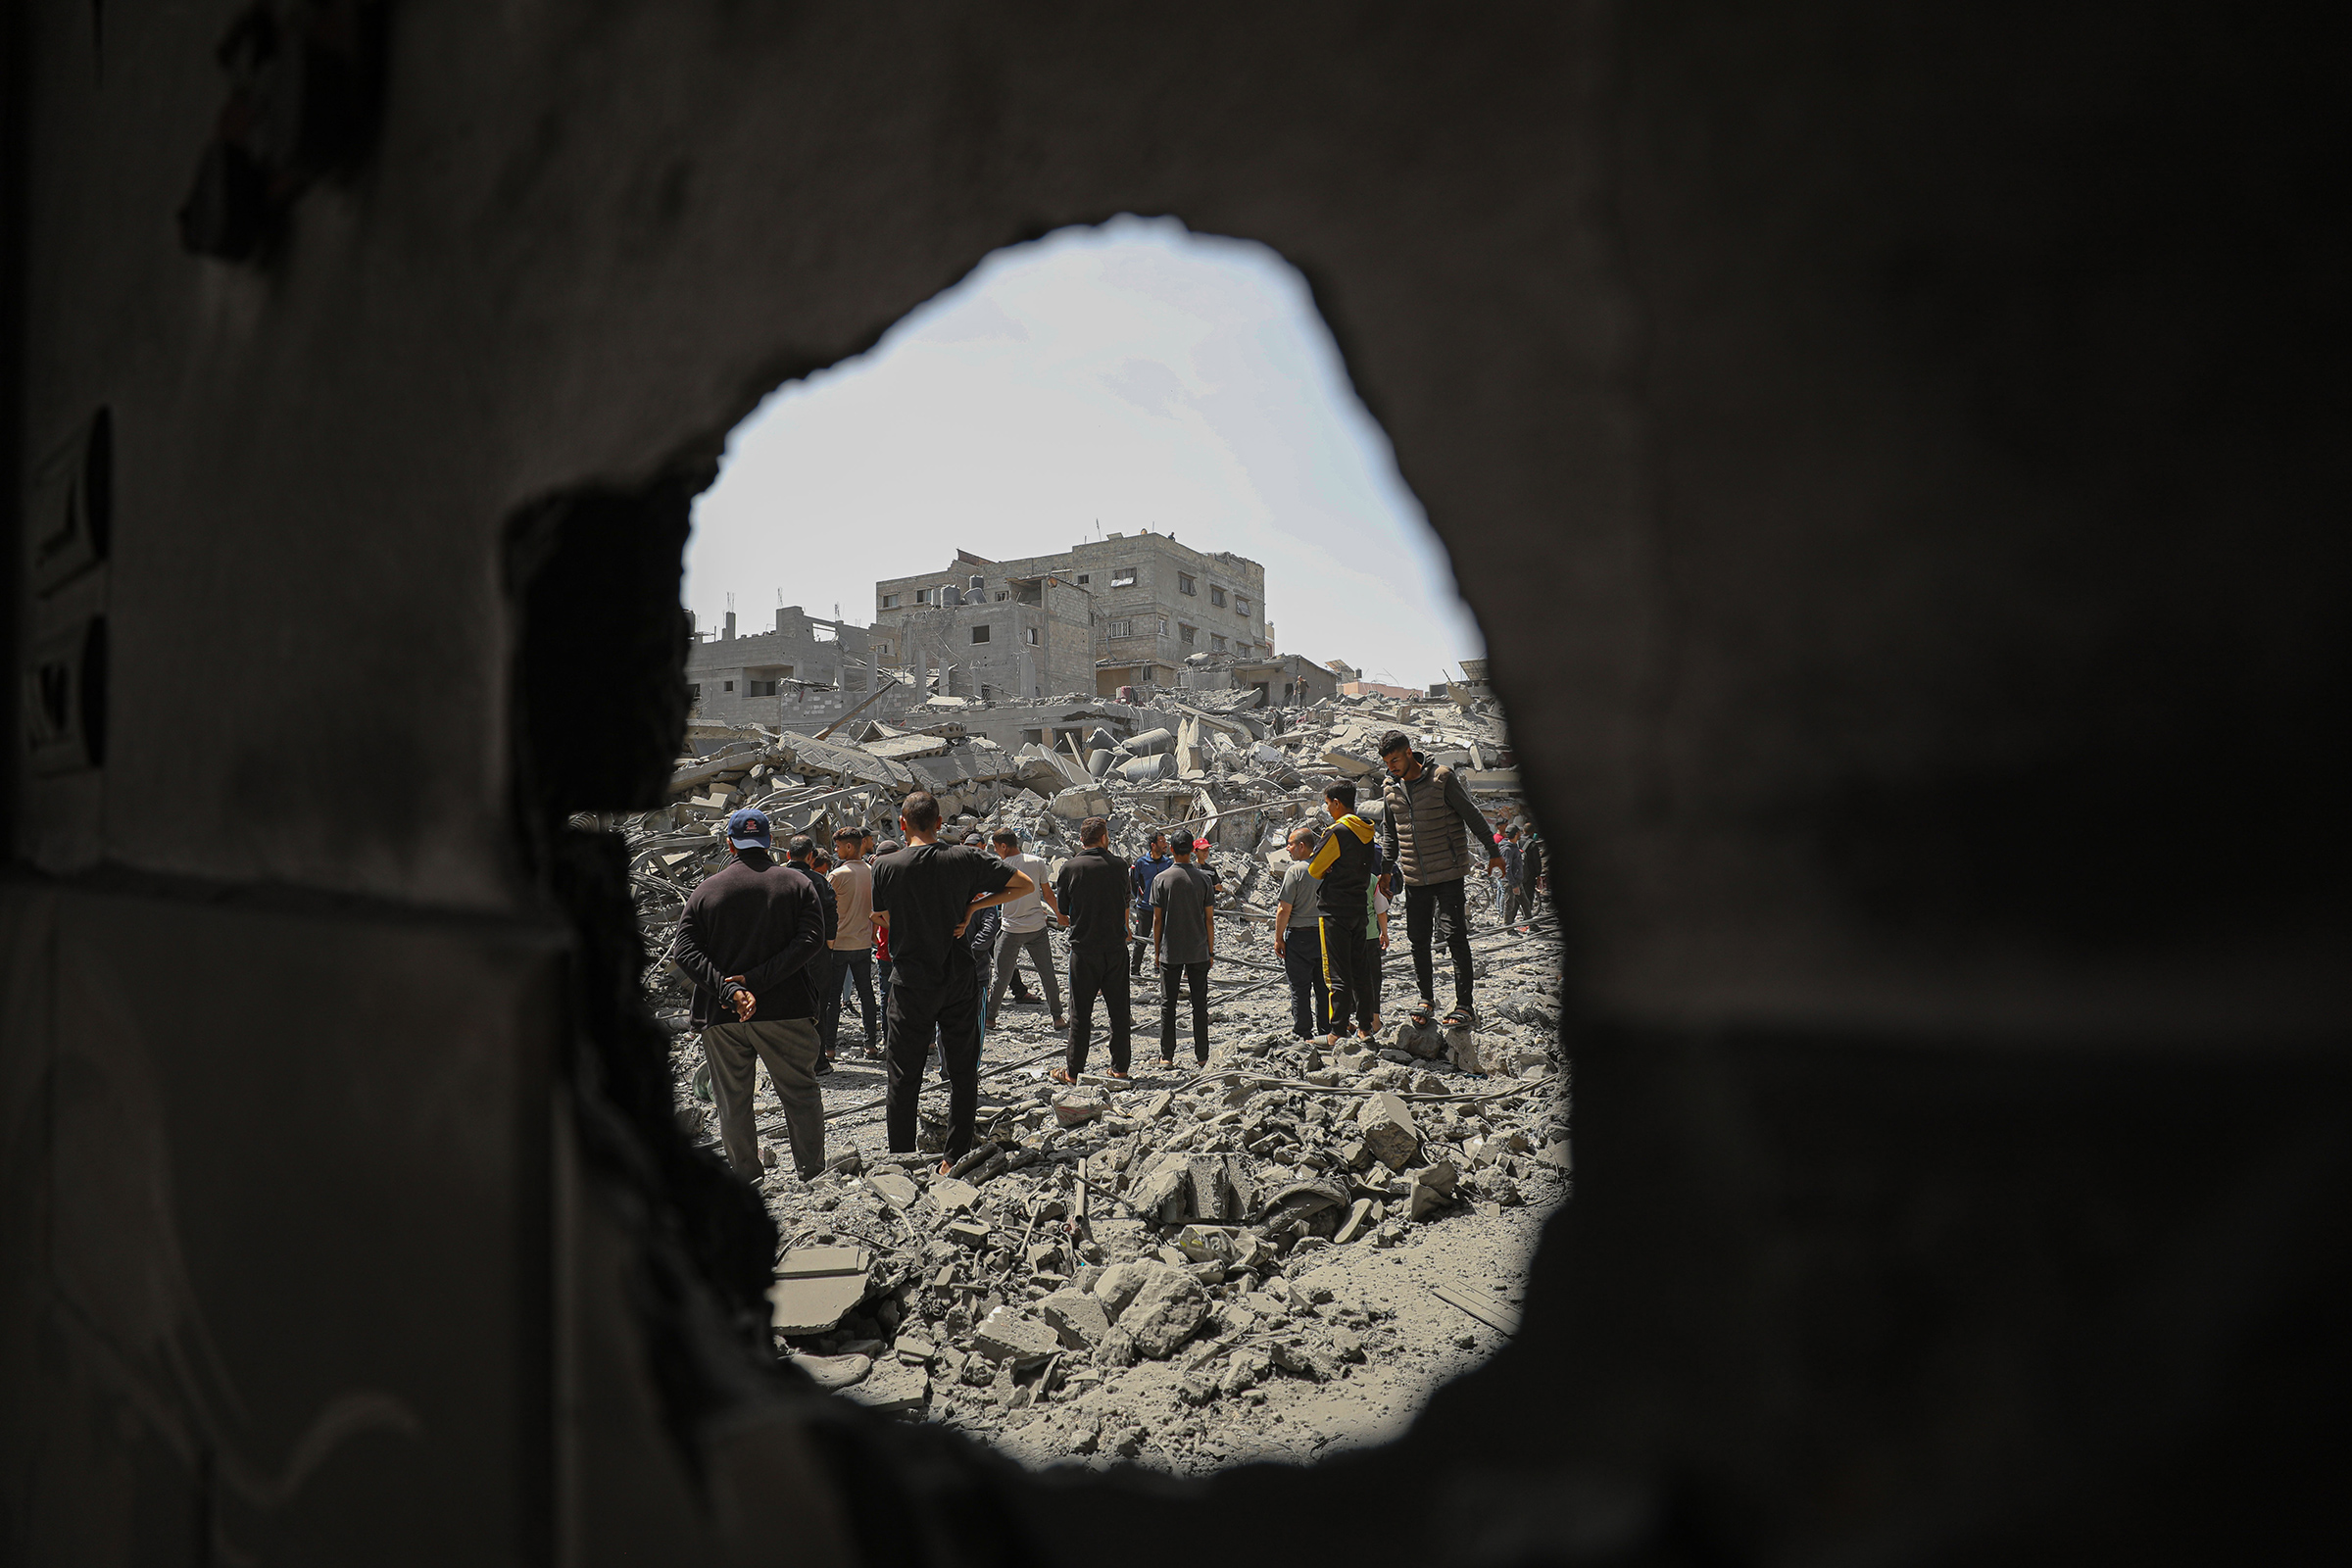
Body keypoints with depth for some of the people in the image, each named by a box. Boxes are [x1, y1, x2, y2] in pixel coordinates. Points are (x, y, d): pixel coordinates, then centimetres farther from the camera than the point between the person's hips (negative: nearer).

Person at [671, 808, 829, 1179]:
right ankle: (812, 1176, 15)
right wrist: (757, 980, -15)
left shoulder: (706, 890, 4)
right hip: (786, 1010, -1)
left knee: (733, 1105, 13)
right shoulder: (796, 883, 2)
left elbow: (686, 951, -6)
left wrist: (730, 990, -14)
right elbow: (811, 939, -11)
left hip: (722, 1015, 1)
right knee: (801, 1095, 12)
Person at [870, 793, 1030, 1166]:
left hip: (910, 980, -1)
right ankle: (957, 1157, 16)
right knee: (962, 1072, 11)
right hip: (959, 979, 1)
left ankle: (901, 1159, 14)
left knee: (904, 1076, 8)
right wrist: (972, 907, -2)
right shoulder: (966, 859, -6)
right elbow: (1024, 884, 0)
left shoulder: (885, 866, -9)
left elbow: (882, 919, 5)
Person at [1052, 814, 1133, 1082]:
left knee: (1080, 1012, 5)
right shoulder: (1119, 865, -2)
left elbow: (1062, 914, 1)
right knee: (1119, 1009, 11)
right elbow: (1126, 907, 9)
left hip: (1084, 949, -1)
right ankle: (1120, 1067, 16)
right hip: (1116, 947, 1)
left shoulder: (1070, 867, -6)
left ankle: (1072, 1071, 10)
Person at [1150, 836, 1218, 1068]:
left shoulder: (1161, 879, -6)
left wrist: (1157, 950, 7)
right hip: (1198, 951, 1)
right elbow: (1209, 918, 0)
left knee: (1168, 1004, 6)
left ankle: (1167, 1056, 8)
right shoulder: (1203, 878, -3)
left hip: (1170, 952, -1)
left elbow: (1157, 919, -4)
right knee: (1199, 1003, 7)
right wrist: (1211, 951, 8)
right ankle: (1201, 1056, 11)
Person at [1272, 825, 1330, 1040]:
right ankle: (1326, 1031, 18)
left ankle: (1302, 1034, 6)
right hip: (1324, 934, 6)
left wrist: (1278, 939, -6)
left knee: (1299, 989, 3)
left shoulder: (1295, 871, -14)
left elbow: (1284, 910, -15)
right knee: (1323, 986, 13)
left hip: (1299, 936, -5)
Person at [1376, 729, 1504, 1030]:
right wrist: (1386, 869, 17)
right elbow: (1389, 832, 19)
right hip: (1414, 878, 5)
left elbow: (1472, 815, -3)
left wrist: (1493, 852, 2)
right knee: (1418, 940, 8)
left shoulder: (1441, 777, -10)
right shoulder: (1389, 787, 6)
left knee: (1455, 937, -8)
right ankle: (1427, 998, 23)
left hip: (1448, 872, -5)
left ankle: (1465, 1007, -4)